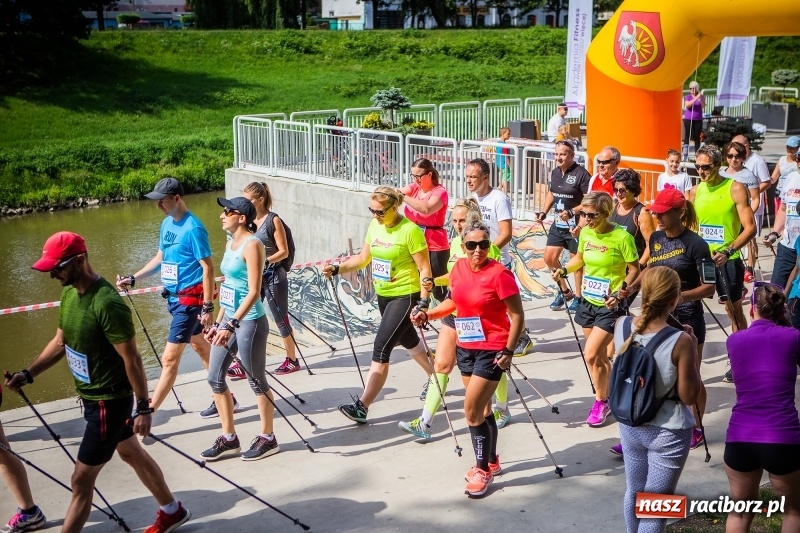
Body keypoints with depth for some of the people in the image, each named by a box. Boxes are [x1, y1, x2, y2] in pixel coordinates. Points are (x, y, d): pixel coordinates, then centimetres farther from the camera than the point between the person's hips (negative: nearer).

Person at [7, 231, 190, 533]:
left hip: (109, 401, -10)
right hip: (92, 396, 10)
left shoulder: (107, 303, -28)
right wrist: (28, 374, 3)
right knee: (131, 454, 24)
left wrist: (143, 408, -20)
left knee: (81, 479, -1)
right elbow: (60, 343, 13)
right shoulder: (70, 293, 0)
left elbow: (131, 359, -24)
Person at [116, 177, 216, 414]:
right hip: (175, 297, 10)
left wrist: (208, 307, -21)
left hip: (189, 299, -10)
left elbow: (208, 268, -19)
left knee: (170, 358, -5)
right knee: (202, 347, 19)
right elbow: (160, 258, 17)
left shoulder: (193, 228, -19)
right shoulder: (167, 223, 7)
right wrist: (133, 278, 8)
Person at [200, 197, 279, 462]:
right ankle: (229, 439, 22)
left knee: (257, 381, 4)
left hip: (249, 321, -9)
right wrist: (218, 322, 17)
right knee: (215, 378, 10)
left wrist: (232, 325, -28)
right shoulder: (231, 243, 11)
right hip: (229, 319, 9)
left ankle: (267, 439, 20)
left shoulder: (252, 244, -16)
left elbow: (253, 292, -22)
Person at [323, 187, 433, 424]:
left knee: (381, 348, -10)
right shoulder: (375, 226, 3)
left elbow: (424, 269, -17)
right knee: (408, 341, 23)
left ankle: (362, 406, -7)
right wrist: (337, 269, -1)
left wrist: (423, 302, -23)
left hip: (405, 297, -8)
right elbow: (363, 258, 12)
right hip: (383, 296, 8)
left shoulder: (410, 230, -19)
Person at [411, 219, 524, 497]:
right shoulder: (459, 268, 1)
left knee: (472, 410, -8)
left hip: (491, 351, -7)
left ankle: (483, 470, 9)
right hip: (465, 347, 7)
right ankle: (491, 462, 35)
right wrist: (427, 314, 3)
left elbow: (517, 316, -15)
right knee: (482, 408, 18)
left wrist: (508, 352, -19)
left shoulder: (499, 274, -18)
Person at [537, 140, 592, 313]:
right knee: (549, 258, 9)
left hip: (575, 226, -7)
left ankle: (578, 297, 21)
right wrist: (544, 212, 10)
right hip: (558, 224, 7)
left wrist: (571, 212, -26)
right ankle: (565, 291, 28)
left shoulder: (581, 174, -16)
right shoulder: (555, 172, 7)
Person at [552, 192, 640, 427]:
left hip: (610, 306, -6)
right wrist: (564, 270, -2)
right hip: (588, 302, 6)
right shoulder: (586, 232, 0)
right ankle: (605, 399, 32)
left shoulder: (622, 237, -19)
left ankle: (601, 402, 10)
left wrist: (621, 293, -24)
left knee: (590, 354, -11)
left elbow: (634, 269, -11)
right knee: (599, 357, 15)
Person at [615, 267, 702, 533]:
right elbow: (689, 396, -15)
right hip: (668, 433, -5)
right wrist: (691, 350, -8)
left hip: (630, 426, 5)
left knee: (633, 493, 24)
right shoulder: (679, 341, -24)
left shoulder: (621, 326, -10)